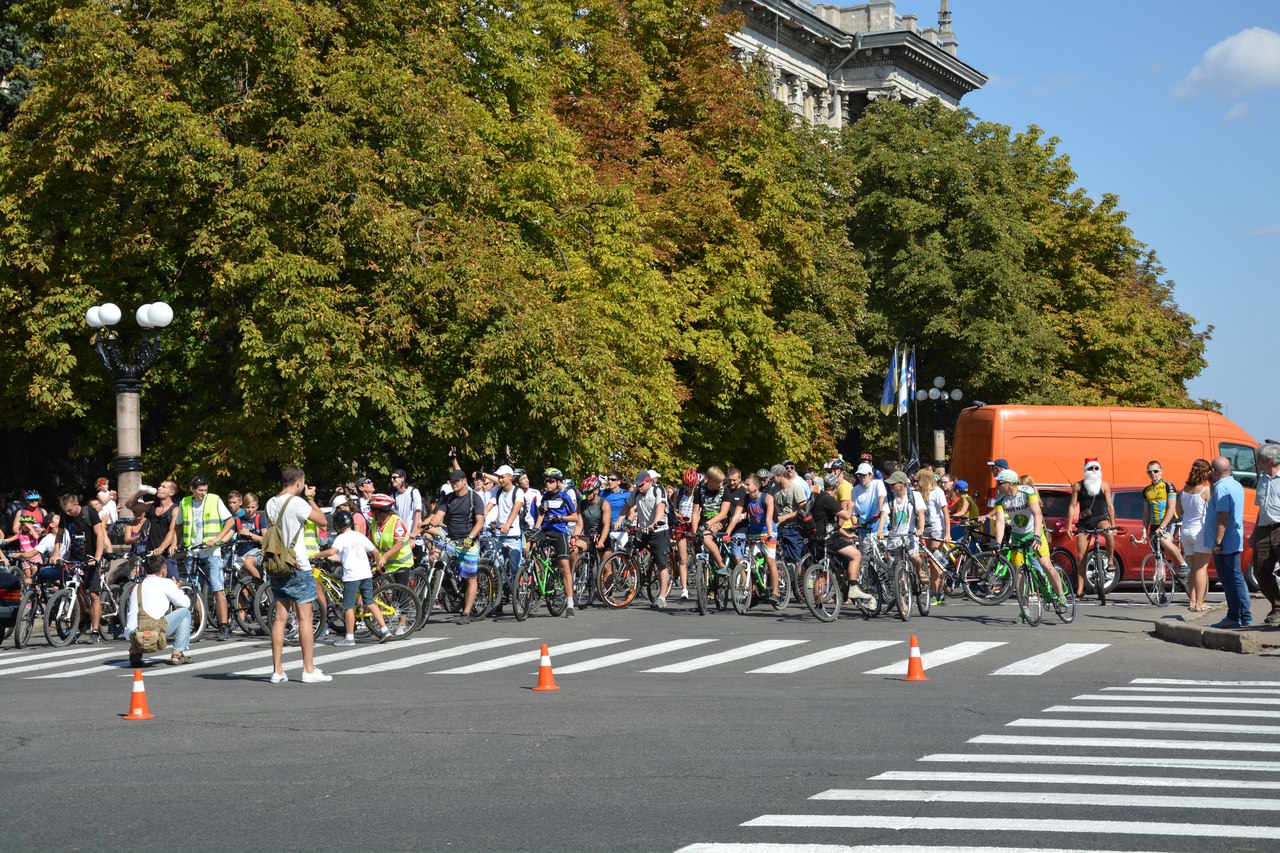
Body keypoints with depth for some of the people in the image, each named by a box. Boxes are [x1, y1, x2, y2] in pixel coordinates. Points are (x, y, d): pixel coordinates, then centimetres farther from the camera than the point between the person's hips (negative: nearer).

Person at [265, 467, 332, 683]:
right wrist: (310, 498, 3)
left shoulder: (271, 504, 9)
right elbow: (322, 519, -9)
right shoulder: (297, 503, -14)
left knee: (280, 618, 7)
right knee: (304, 618, -1)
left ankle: (277, 670, 6)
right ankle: (309, 670, 1)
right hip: (298, 568, -7)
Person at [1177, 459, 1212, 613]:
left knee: (1193, 568, 15)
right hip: (1201, 531, -6)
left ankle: (1192, 601, 15)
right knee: (1201, 568, -3)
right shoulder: (1206, 490, -13)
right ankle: (1199, 604, -6)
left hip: (1186, 531, 6)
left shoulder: (1184, 489, 5)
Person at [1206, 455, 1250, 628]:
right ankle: (1245, 617, 15)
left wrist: (1218, 542, -24)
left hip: (1225, 543, -10)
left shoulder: (1221, 487, -16)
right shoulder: (1236, 485, 15)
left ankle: (1234, 617, -4)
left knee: (1230, 580, -6)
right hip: (1235, 541, 10)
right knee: (1236, 578, 13)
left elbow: (1222, 516, -23)